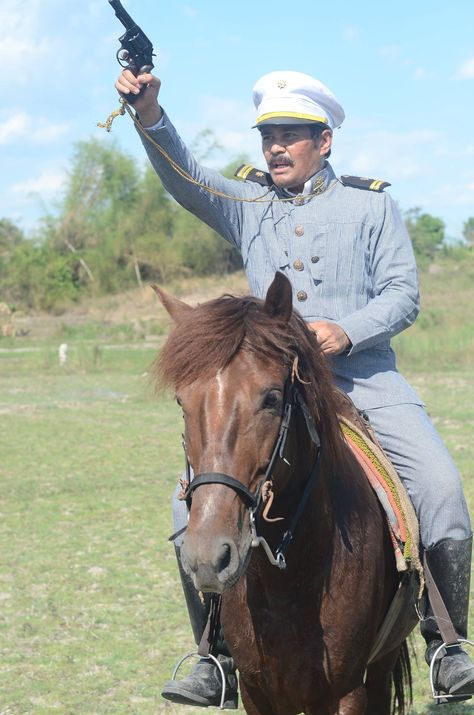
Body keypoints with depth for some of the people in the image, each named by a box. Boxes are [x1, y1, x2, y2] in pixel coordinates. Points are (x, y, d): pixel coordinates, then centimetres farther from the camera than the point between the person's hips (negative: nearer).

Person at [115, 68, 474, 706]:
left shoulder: (371, 204, 10)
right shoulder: (248, 204, 14)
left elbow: (403, 294, 4)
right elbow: (183, 178, -4)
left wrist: (347, 331, -15)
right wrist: (150, 118, -24)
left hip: (364, 377, -1)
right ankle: (220, 659, -2)